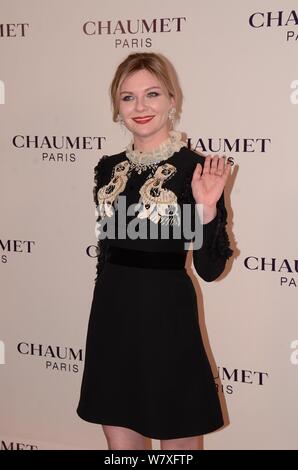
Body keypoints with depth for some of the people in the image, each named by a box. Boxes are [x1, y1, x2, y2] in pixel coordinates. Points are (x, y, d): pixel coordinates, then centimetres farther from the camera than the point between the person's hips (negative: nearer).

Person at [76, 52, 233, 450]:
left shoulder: (194, 169, -10)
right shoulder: (108, 168, 6)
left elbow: (210, 268, -12)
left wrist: (207, 208, -26)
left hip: (166, 318, -5)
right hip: (111, 318, 5)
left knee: (178, 441, 11)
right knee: (119, 441, 15)